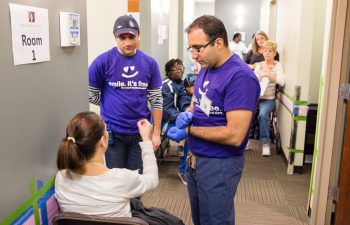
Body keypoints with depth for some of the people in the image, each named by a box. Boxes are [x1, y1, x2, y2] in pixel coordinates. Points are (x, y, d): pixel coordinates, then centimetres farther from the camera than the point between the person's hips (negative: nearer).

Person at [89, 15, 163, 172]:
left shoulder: (150, 63, -1)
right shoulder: (102, 61, -9)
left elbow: (156, 100, 2)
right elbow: (91, 95, 1)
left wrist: (156, 132, 0)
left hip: (141, 132, 2)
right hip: (113, 132, -2)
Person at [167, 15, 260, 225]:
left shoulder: (241, 77, -23)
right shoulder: (206, 69, 5)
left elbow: (235, 135, -27)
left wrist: (189, 131, -18)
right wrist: (187, 114, -6)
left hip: (219, 164, -8)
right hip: (195, 158, 9)